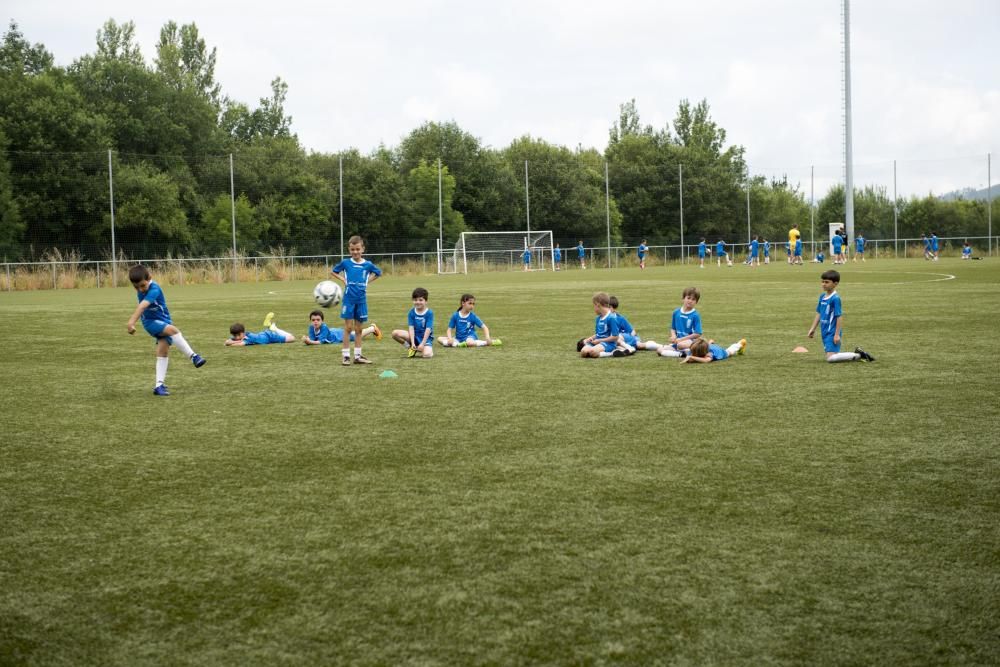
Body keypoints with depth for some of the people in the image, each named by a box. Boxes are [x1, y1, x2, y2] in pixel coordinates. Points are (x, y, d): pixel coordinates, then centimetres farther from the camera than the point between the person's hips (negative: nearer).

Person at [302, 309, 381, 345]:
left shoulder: (324, 327, -44)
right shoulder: (311, 328, -29)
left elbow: (321, 341, -49)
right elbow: (312, 339, -31)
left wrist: (310, 342, -65)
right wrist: (307, 340, -54)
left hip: (340, 334, -4)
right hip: (333, 331, 4)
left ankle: (373, 328, 50)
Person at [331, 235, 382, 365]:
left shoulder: (367, 264, 1)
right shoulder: (345, 263, -2)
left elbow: (378, 273, 18)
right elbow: (333, 271, 13)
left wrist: (368, 282, 5)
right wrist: (343, 279, -2)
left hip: (361, 299, 2)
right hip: (349, 299, -2)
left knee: (358, 329, 8)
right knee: (348, 328, -2)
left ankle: (358, 356, 15)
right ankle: (346, 356, 3)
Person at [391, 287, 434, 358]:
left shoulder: (429, 313, -12)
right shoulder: (411, 313, -4)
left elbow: (428, 329, -17)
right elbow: (411, 328, -9)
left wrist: (422, 344, -23)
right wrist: (412, 343, -20)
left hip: (426, 338, -3)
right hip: (415, 336, 3)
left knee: (427, 355, -33)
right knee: (395, 333, -21)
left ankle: (428, 348, 6)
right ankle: (409, 347, 3)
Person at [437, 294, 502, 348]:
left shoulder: (473, 316, -3)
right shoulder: (455, 315, 0)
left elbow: (484, 327, -2)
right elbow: (450, 329, 2)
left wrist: (488, 338, -19)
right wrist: (450, 339, -18)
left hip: (470, 337, -3)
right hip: (458, 338, 3)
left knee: (469, 342, -41)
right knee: (440, 339, -18)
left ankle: (489, 342, -23)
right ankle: (457, 344, -33)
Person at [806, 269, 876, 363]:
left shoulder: (835, 298, -16)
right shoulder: (822, 296, 9)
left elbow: (839, 317, -16)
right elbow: (819, 313, 18)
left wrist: (837, 334, -17)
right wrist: (812, 329, 18)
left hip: (832, 333, -8)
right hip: (825, 332, 9)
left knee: (831, 358, -16)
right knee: (831, 356, 10)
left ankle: (858, 355, -2)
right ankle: (856, 354, 23)